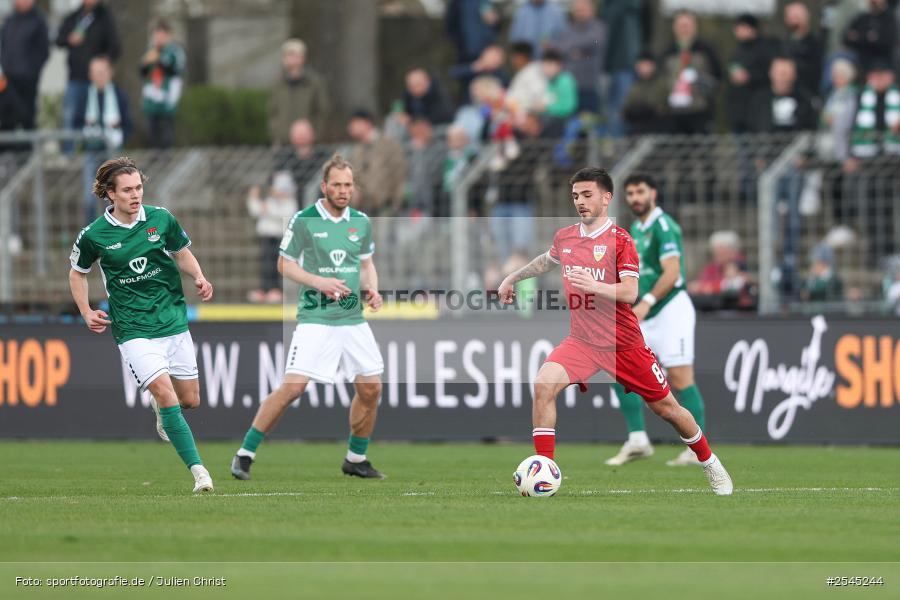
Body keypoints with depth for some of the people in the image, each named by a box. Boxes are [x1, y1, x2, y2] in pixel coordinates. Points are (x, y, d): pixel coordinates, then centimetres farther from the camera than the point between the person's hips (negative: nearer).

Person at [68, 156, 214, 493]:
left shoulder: (161, 219, -2)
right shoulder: (93, 235, -7)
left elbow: (182, 254, 14)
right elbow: (77, 273, 11)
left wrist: (199, 279, -5)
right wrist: (86, 313, -1)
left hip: (174, 322, 3)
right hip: (133, 330, -3)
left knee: (190, 400, 8)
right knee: (164, 391, -20)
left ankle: (161, 408, 46)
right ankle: (198, 470, -19)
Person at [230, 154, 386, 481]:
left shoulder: (361, 222, 8)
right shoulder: (304, 220, -6)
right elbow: (284, 264, -1)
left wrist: (371, 289, 0)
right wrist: (319, 282, -15)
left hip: (353, 318, 5)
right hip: (315, 317, -5)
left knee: (371, 389, 2)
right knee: (292, 386, -15)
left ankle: (356, 459, 22)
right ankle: (244, 455, -6)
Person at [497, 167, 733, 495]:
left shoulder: (620, 240, -11)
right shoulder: (564, 238, 6)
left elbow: (630, 293, -21)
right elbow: (546, 260, 30)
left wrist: (595, 286, -36)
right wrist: (512, 278, 37)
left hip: (623, 344, -3)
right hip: (582, 342, 4)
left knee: (666, 407, 6)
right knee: (543, 384, -22)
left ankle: (710, 464, 32)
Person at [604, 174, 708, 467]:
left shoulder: (663, 226, -12)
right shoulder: (636, 229, 16)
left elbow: (671, 272, -21)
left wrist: (645, 303, -26)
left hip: (672, 309, -9)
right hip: (648, 316, 9)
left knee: (680, 379, -9)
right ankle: (637, 441, 6)